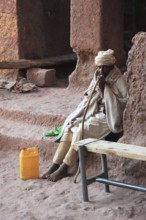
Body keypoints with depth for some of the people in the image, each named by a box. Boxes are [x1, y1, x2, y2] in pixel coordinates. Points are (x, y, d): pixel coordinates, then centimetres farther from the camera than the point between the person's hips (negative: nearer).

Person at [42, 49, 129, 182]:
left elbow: (120, 104, -17)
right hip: (93, 113, 7)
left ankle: (64, 168, -25)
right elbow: (88, 98, 17)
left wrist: (104, 88, -20)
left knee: (82, 130, -29)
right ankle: (55, 166, -21)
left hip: (107, 118, -7)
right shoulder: (98, 77, 12)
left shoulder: (119, 80, -7)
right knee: (69, 128, -17)